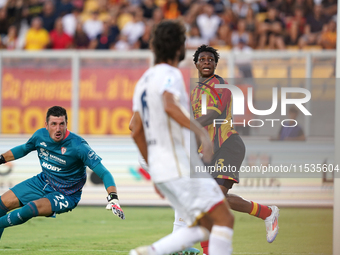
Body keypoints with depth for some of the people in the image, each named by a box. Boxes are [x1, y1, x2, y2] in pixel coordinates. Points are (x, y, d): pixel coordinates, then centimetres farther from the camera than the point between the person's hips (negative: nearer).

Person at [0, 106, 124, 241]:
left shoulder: (78, 146, -28)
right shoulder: (40, 135, -11)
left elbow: (103, 173, -28)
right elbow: (24, 149, 14)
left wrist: (113, 198, -42)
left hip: (66, 195, -6)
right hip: (42, 183, 6)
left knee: (30, 209, -31)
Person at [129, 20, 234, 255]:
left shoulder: (145, 80, 20)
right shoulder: (170, 74, -8)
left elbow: (136, 130, 22)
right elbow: (170, 106, -30)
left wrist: (155, 169, 27)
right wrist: (201, 131, -28)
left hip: (161, 169, 9)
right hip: (181, 166, -9)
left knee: (205, 227, 9)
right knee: (224, 218, -8)